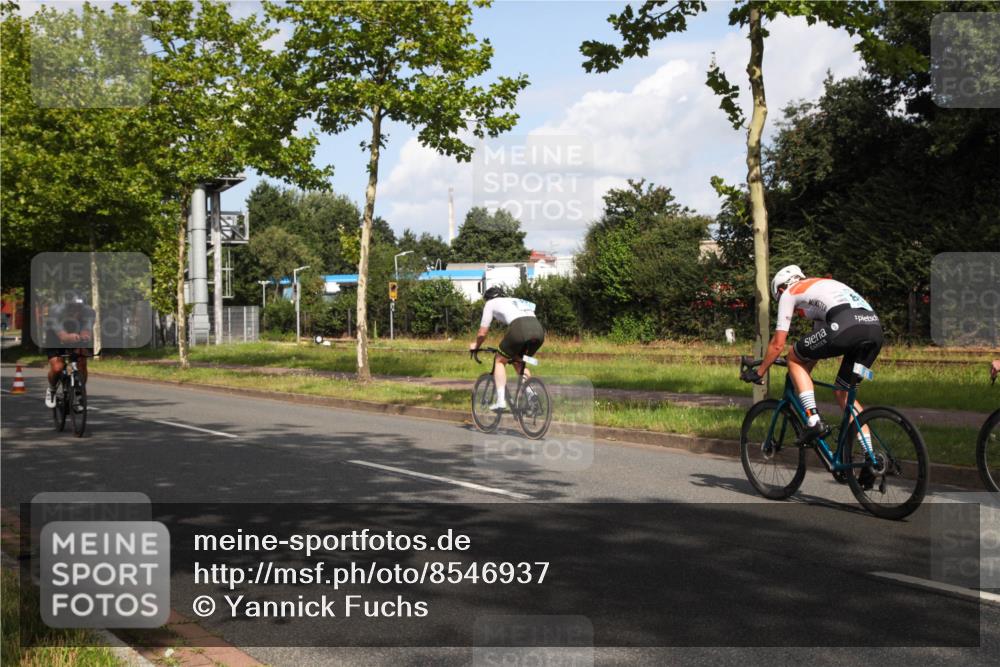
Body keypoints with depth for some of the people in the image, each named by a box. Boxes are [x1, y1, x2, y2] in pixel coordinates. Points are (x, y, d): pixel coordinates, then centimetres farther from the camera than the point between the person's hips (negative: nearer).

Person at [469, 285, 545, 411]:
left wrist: (476, 346, 45)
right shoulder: (515, 301, 39)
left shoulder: (491, 303, 23)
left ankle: (501, 401, 6)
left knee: (500, 360, 16)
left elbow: (482, 332, 25)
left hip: (519, 328, -6)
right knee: (518, 362, 27)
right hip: (539, 329, 6)